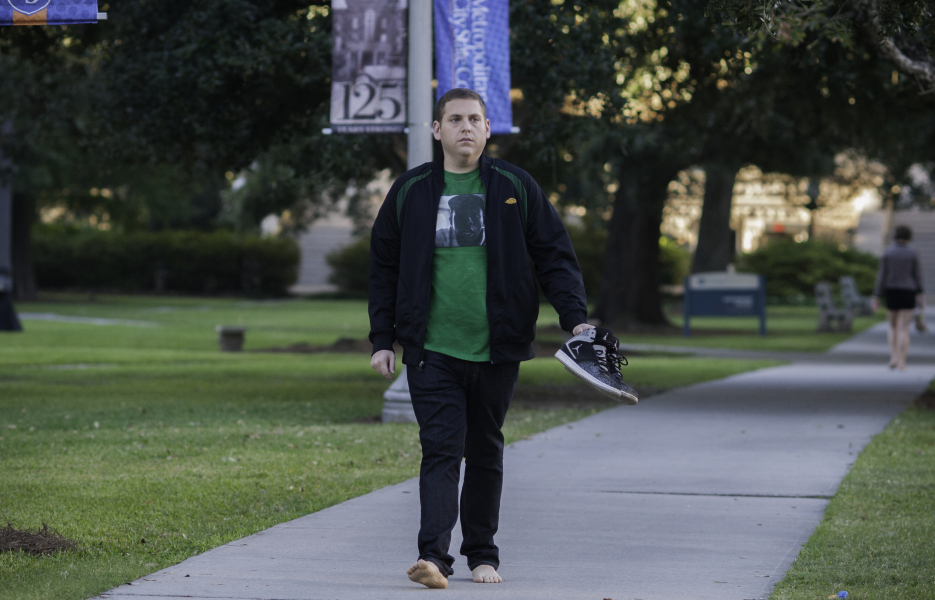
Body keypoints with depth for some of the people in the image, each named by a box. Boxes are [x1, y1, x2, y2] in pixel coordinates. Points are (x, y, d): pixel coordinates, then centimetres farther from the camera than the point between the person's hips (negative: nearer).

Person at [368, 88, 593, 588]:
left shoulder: (515, 187, 5)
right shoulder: (410, 191, 6)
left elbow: (555, 256, 6)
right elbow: (384, 269, 12)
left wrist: (575, 317, -7)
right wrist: (382, 339, 6)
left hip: (496, 349, 1)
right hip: (431, 350, -1)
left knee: (485, 452, 9)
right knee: (441, 448, -12)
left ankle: (482, 552, 19)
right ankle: (434, 554, -19)